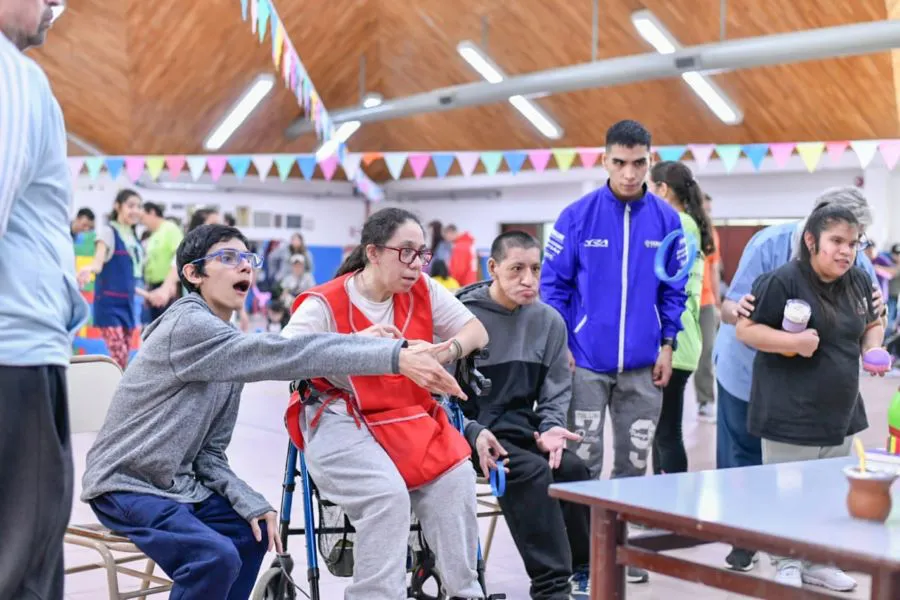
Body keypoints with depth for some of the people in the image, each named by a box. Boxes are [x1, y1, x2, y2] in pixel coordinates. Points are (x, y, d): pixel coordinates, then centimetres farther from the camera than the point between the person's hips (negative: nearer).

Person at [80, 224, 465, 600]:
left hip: (174, 482, 10)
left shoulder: (230, 353, 10)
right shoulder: (188, 326, -20)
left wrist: (251, 503, -9)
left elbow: (209, 452, 9)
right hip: (126, 483, -10)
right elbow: (282, 353, -34)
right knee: (216, 556, -26)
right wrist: (396, 357, -42)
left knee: (252, 531, 15)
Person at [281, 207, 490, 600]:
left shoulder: (423, 290, 3)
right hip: (342, 423, -5)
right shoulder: (325, 303, -11)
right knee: (388, 494, -29)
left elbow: (476, 332, 8)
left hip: (407, 415, 5)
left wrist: (443, 353, -16)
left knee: (456, 477, -17)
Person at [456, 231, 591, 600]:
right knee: (533, 471, -30)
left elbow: (556, 390, 10)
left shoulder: (549, 321, 7)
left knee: (572, 468, -23)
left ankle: (581, 569, -2)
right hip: (472, 434, -4)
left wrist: (550, 428, -10)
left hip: (522, 431, 5)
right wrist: (472, 432, -22)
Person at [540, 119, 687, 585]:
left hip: (643, 365, 2)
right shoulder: (577, 216, -7)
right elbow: (553, 284, -3)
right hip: (586, 362, -2)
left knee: (634, 459, 11)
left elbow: (674, 290, 7)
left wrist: (667, 344, 2)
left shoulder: (666, 220, 0)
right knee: (583, 460, 3)